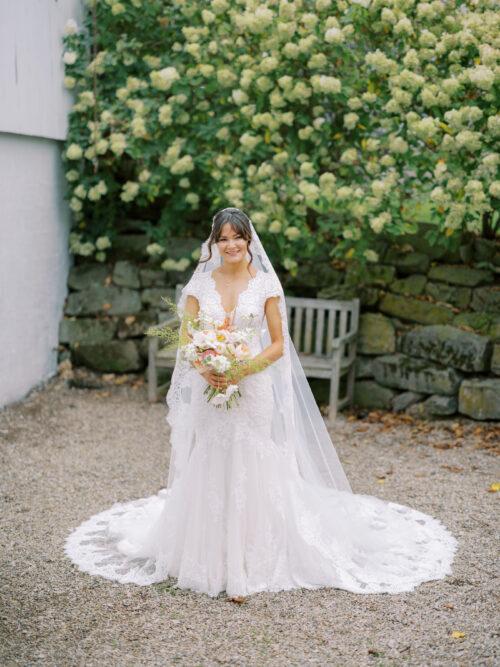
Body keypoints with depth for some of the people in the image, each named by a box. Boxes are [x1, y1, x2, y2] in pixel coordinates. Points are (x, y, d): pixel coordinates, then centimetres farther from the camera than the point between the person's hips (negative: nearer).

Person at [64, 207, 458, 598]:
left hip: (253, 390, -2)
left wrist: (242, 370, -16)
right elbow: (186, 341, 4)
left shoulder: (266, 283, 0)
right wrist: (204, 370, -15)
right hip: (208, 390, 2)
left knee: (251, 470, 0)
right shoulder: (200, 283, 5)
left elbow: (279, 344, -1)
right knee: (208, 470, 7)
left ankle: (251, 560, 13)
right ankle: (210, 559, 22)